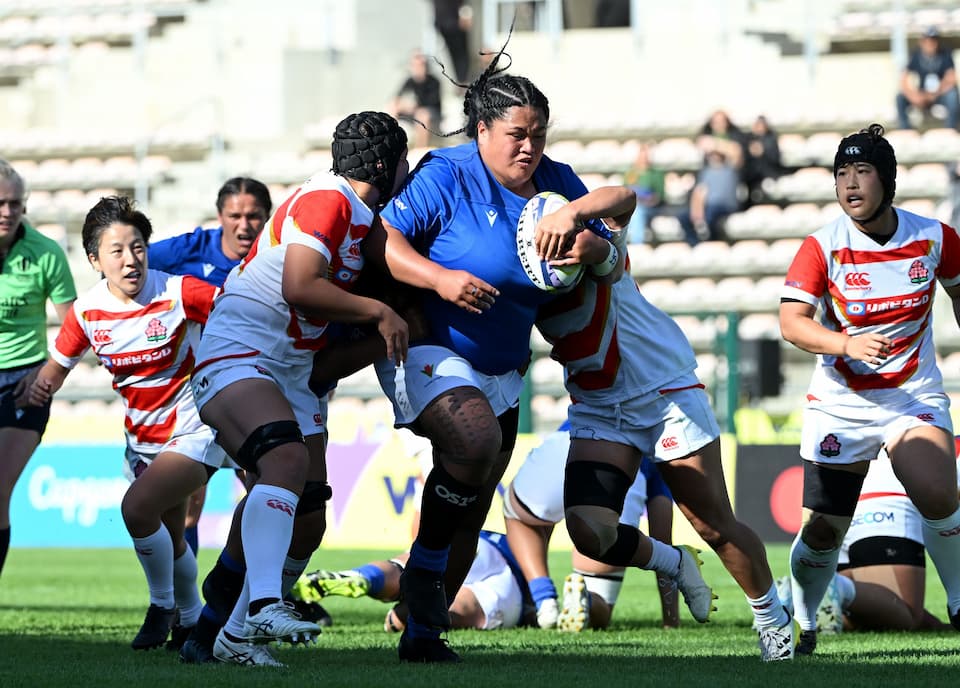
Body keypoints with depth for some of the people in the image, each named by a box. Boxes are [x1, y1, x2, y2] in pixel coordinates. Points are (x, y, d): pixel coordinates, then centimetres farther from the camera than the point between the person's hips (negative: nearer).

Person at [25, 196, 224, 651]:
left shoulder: (178, 293, -19)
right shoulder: (87, 311, -6)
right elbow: (59, 361, 8)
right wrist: (41, 385, -13)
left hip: (195, 429, -6)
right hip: (142, 438, 6)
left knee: (138, 507, -25)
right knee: (167, 537, 18)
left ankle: (164, 605, -2)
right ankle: (191, 618, 45)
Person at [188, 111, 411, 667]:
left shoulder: (364, 218, 17)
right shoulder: (326, 201, -14)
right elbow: (299, 287, -24)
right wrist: (378, 312, -16)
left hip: (295, 373, 10)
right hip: (237, 355, -10)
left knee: (308, 523, 3)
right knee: (287, 457, -34)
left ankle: (238, 635, 14)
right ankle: (262, 606, -45)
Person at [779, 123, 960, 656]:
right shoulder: (823, 246, -11)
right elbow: (791, 322, -19)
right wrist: (847, 344, -36)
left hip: (914, 397, 0)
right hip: (839, 406, 0)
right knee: (822, 531, 0)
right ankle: (801, 622, 27)